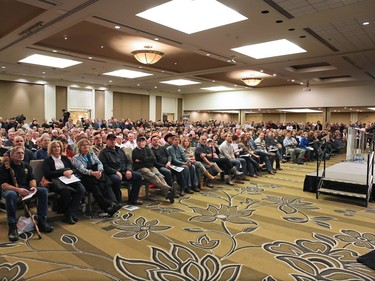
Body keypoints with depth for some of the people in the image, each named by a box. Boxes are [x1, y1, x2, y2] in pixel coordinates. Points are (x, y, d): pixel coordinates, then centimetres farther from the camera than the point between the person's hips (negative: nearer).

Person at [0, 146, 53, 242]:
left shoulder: (26, 165, 13)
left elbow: (32, 179, 9)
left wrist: (33, 187, -15)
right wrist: (18, 190, -28)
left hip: (26, 189, 5)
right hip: (11, 189, -5)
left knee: (43, 191, -20)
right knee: (11, 195, -41)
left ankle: (42, 221, -18)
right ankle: (12, 226, -34)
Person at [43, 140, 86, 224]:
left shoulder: (65, 158, 26)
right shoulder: (47, 160, 14)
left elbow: (75, 169, 19)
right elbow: (47, 173, -3)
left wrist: (70, 171, -6)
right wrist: (63, 172, -12)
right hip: (56, 180, -4)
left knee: (81, 189, -29)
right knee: (65, 190, -39)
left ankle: (69, 213, -21)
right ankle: (69, 213, -18)